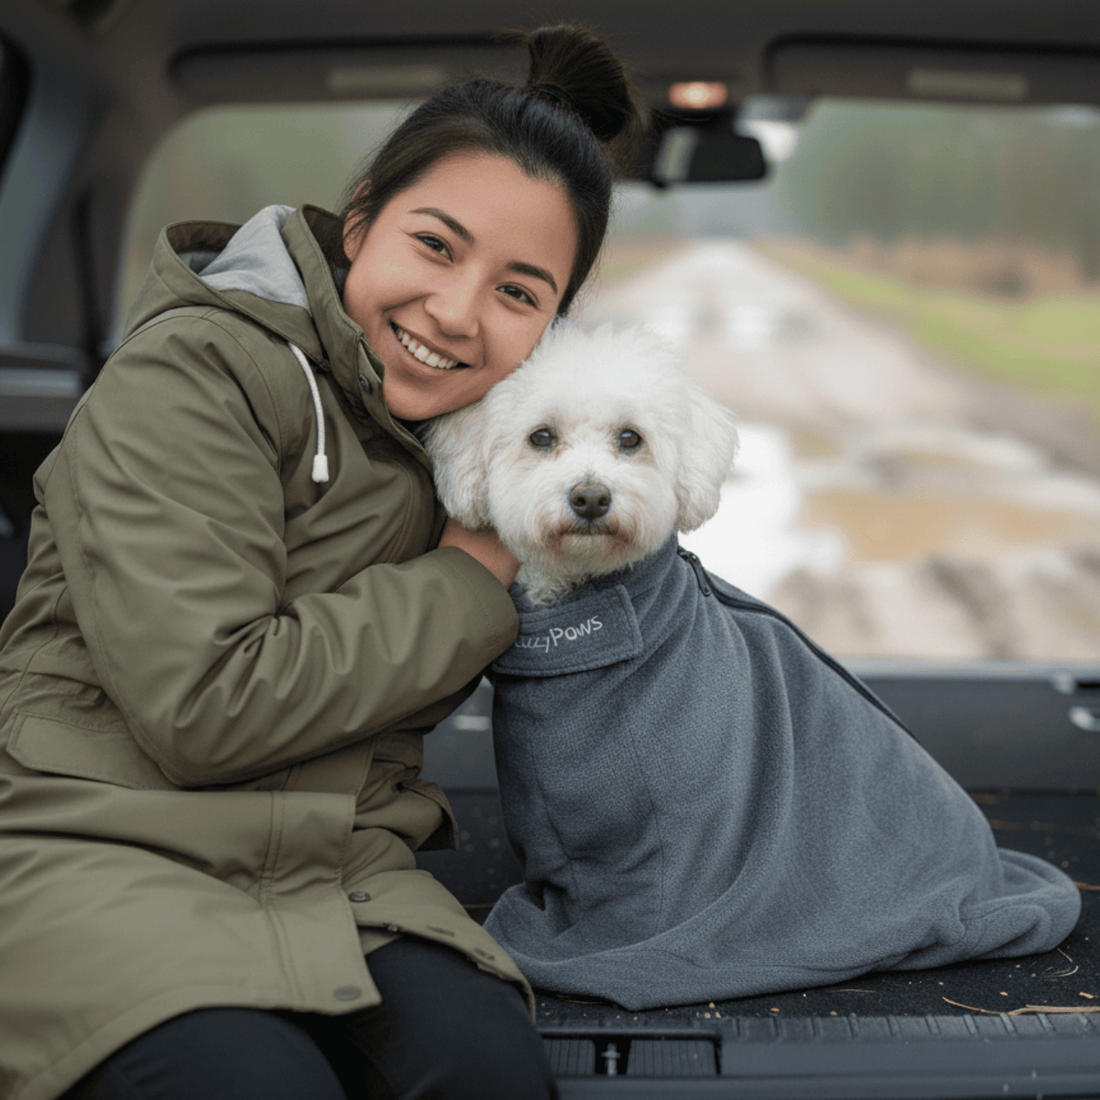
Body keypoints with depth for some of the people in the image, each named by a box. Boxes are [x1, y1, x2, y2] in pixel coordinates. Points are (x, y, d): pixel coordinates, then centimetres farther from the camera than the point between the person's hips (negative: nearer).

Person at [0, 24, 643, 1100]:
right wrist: (466, 583, -10)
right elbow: (204, 708, -20)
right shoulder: (196, 371, -11)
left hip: (336, 863, 5)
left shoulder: (470, 425, 12)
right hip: (94, 840, -5)